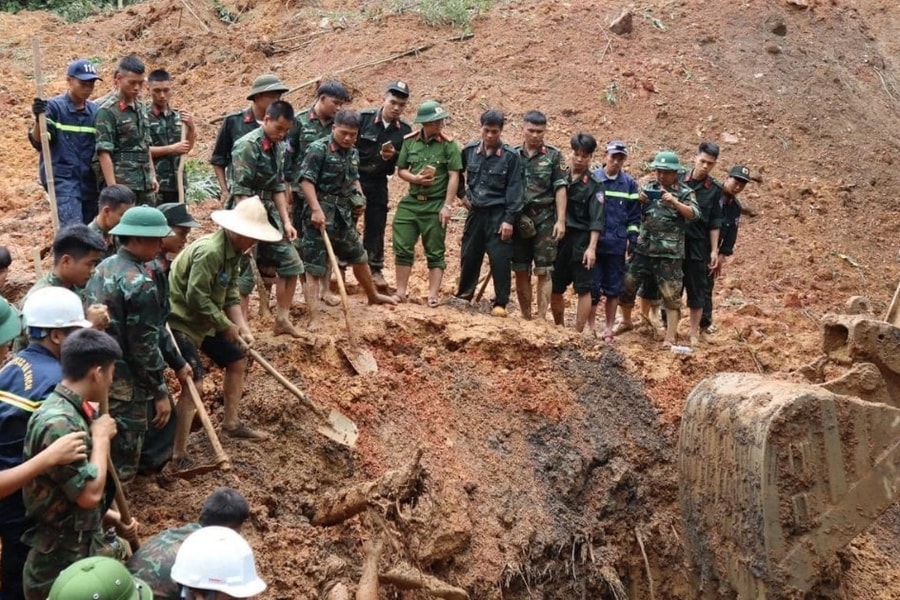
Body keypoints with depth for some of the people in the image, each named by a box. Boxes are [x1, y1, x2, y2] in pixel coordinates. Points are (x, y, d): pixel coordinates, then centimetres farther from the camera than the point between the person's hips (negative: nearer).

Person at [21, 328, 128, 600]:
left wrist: (112, 519, 8)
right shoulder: (58, 422, -24)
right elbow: (89, 494, -25)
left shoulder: (70, 412, 8)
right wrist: (101, 437, -14)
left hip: (81, 553, 9)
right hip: (62, 567, -9)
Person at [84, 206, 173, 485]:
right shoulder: (140, 283, -21)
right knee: (121, 464, 2)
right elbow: (145, 346, -20)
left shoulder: (102, 268, 8)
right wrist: (160, 392, -12)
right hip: (125, 386, -9)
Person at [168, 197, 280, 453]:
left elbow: (231, 293, 7)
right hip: (181, 320, -10)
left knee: (237, 360, 18)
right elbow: (196, 297, -29)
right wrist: (227, 326, -18)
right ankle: (179, 456, -14)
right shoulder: (209, 251, -28)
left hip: (206, 320, 10)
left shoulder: (234, 250, 3)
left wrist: (242, 326, -6)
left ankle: (231, 423, 35)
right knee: (194, 382, -17)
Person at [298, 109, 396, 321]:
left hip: (343, 215, 8)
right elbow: (306, 180, -18)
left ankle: (373, 296, 44)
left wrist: (359, 195, 7)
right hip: (321, 214, -8)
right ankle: (312, 317, -4)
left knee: (359, 256, 22)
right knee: (315, 266, -5)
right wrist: (316, 209, -26)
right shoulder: (319, 149, -13)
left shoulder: (353, 153, 11)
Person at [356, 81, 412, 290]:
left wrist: (393, 156, -20)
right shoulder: (363, 118, -11)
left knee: (376, 225, 9)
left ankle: (375, 268, 19)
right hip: (353, 177, -3)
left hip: (378, 182, 3)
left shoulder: (404, 130, -1)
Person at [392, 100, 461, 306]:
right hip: (410, 202, 3)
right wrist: (415, 178, -11)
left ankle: (433, 294, 8)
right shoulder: (410, 142, 3)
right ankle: (401, 291, 15)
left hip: (435, 205, -3)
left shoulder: (448, 144, -6)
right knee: (402, 248, 4)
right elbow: (400, 170, 10)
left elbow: (454, 176, -8)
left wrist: (447, 206, -13)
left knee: (435, 252, 3)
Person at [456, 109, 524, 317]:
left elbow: (514, 190, -8)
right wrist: (461, 194, 11)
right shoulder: (470, 150, 1)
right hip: (475, 213, 4)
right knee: (469, 257, 10)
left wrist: (509, 219, -12)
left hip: (498, 215, -3)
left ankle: (500, 304, 3)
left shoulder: (510, 156, -8)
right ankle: (463, 296, 25)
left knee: (500, 260, -6)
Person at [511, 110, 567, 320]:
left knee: (543, 272, -3)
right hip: (519, 220, 3)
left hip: (544, 220, -3)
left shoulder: (554, 156, 2)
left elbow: (560, 189, -2)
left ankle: (541, 318, 0)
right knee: (521, 272, 6)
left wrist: (561, 220, -10)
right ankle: (526, 318, 17)